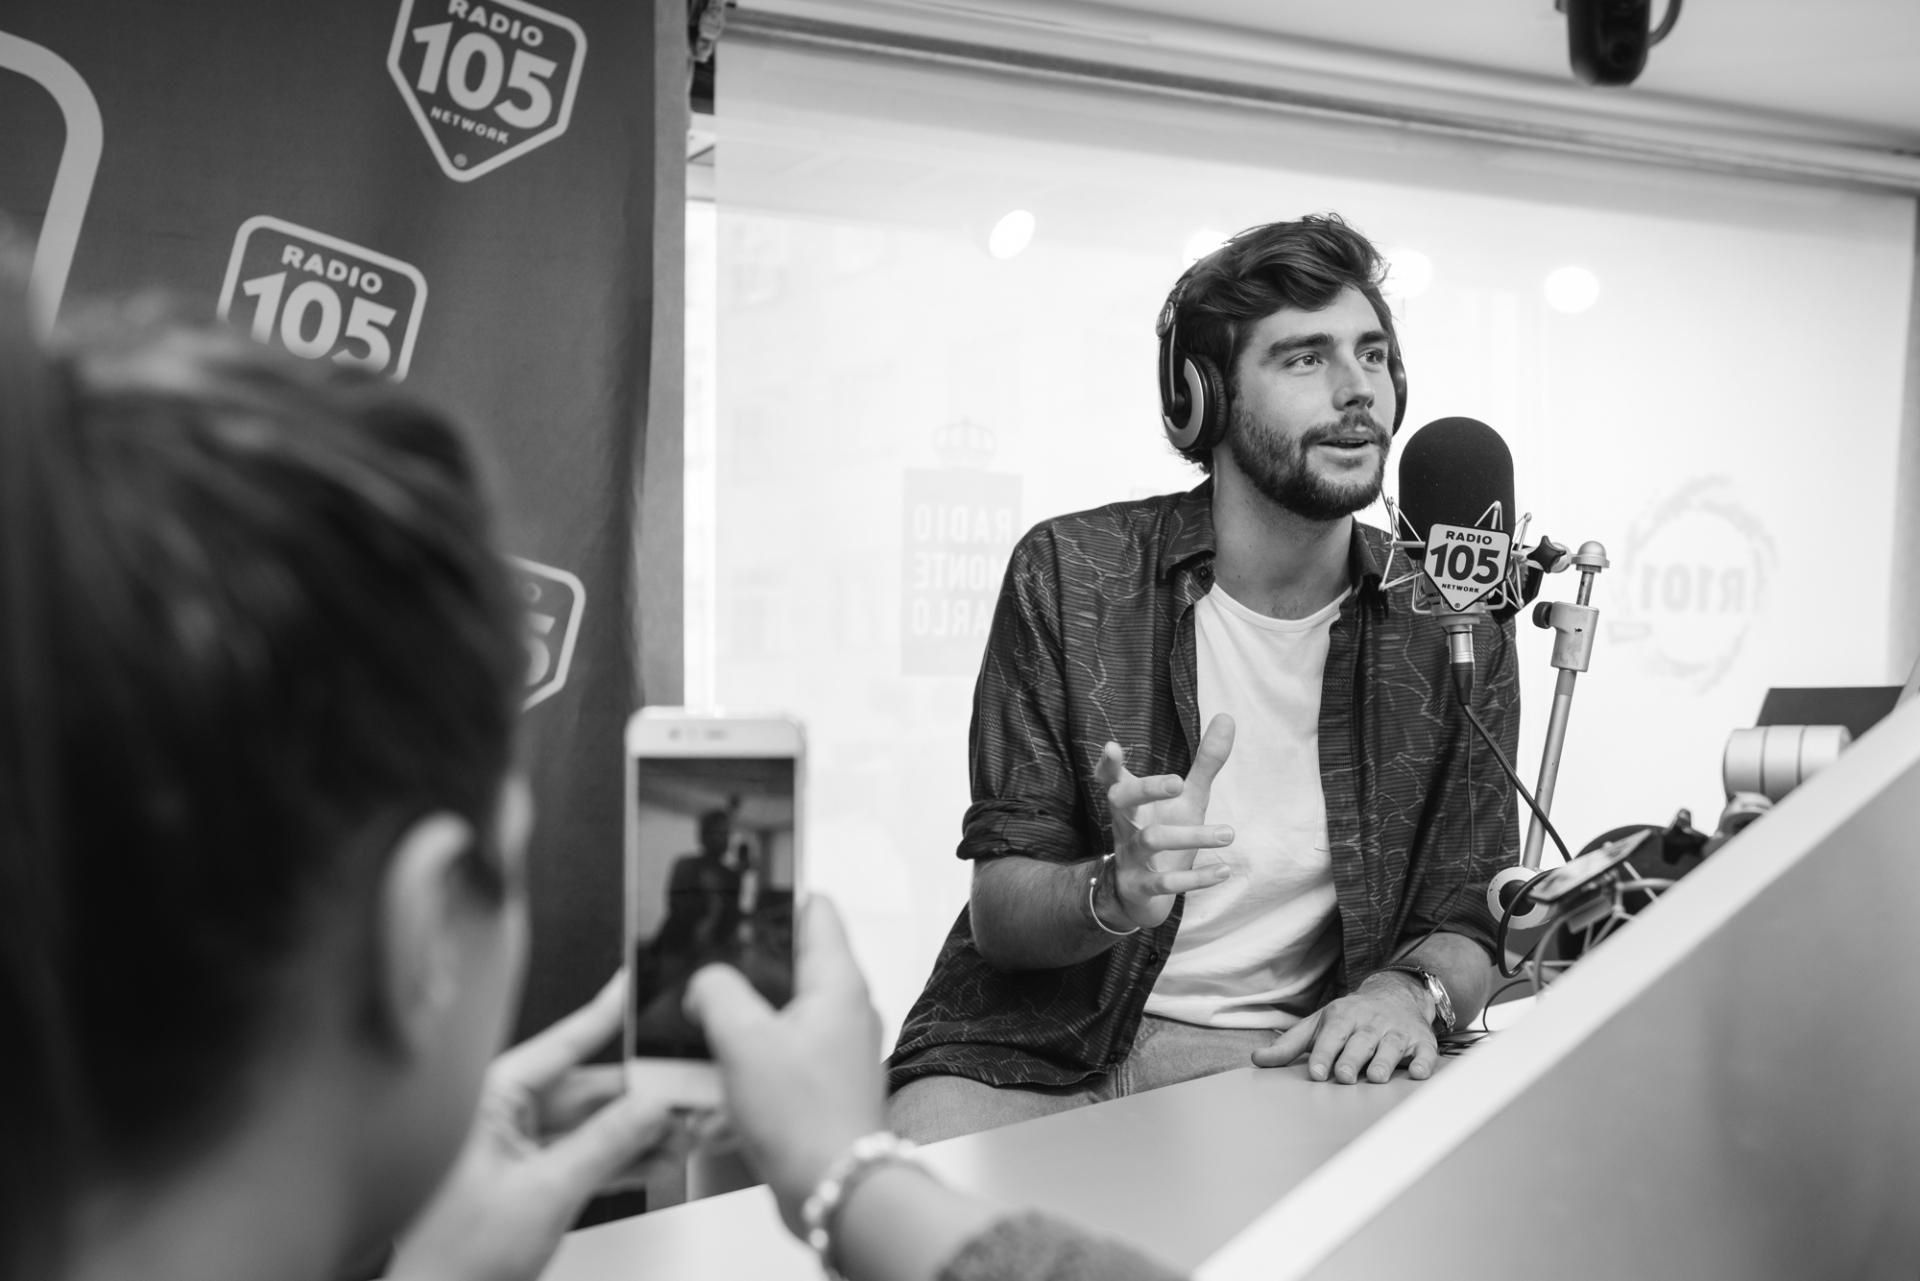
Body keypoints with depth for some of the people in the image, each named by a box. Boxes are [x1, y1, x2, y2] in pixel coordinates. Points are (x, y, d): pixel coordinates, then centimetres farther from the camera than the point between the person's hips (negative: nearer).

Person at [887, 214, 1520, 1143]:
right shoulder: (1070, 574, -1)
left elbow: (1465, 923, 9)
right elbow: (997, 909, -1)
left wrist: (1408, 990, -16)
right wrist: (1117, 893, -24)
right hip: (1042, 1055, -2)